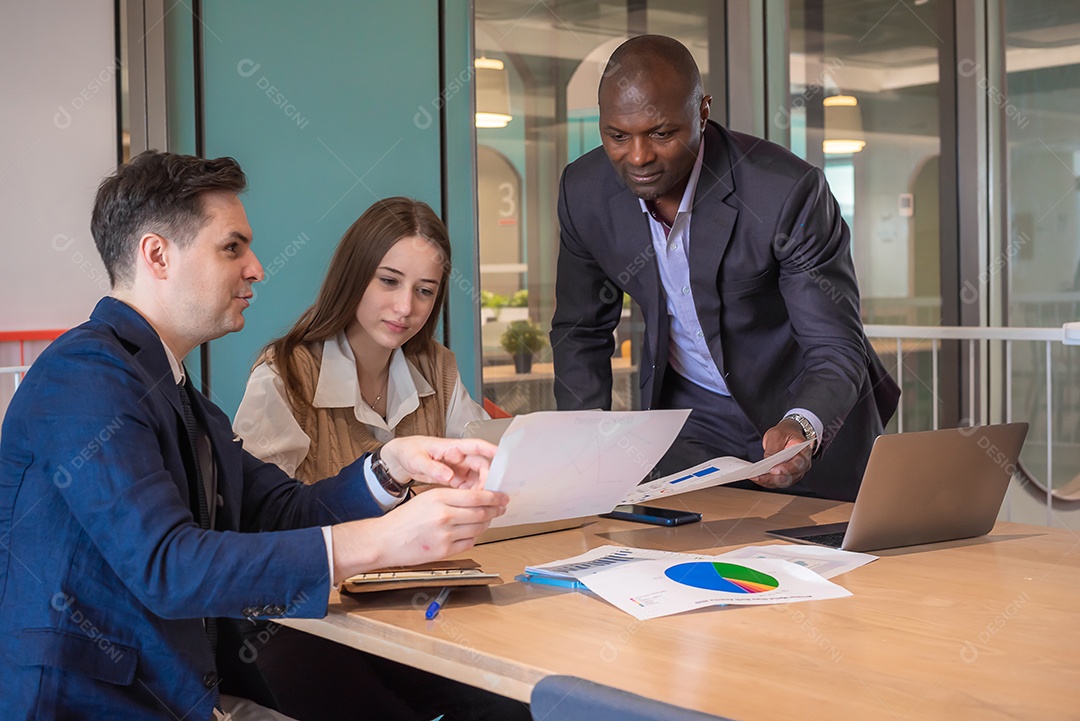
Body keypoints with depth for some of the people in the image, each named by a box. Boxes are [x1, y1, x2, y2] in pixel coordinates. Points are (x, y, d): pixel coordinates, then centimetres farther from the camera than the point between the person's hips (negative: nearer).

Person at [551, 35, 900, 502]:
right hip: (690, 409, 2)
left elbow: (837, 350, -24)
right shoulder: (584, 191, -13)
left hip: (816, 414, -2)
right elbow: (581, 332, 1)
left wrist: (801, 428, -45)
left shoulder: (788, 191, -27)